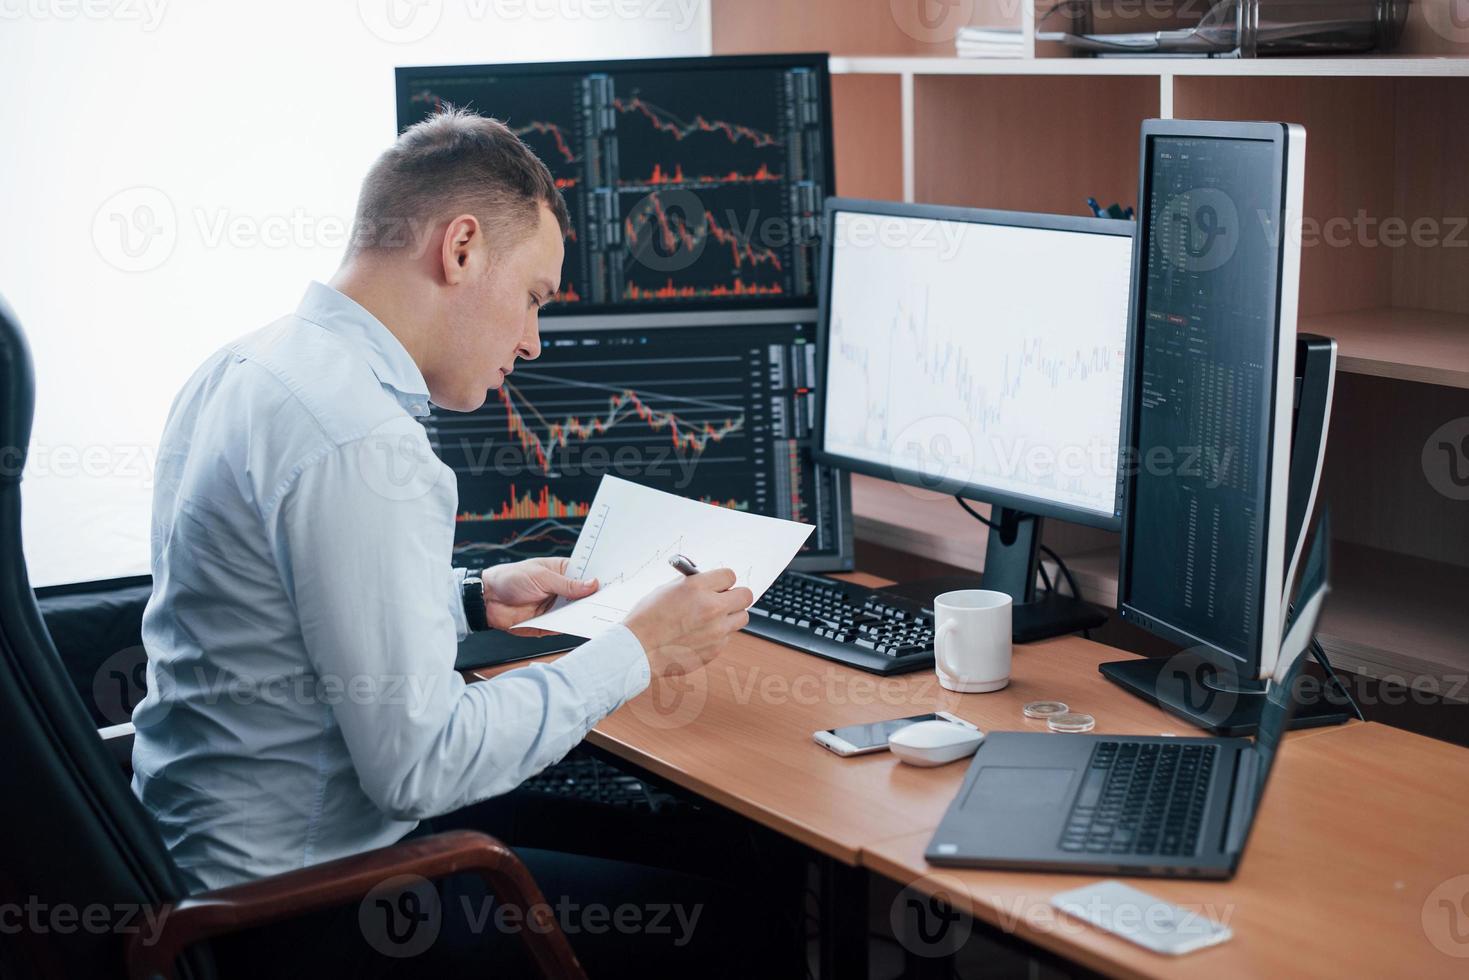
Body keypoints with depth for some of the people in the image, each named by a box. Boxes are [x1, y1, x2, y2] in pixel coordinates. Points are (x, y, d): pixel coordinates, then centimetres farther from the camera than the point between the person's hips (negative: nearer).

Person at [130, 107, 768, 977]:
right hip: (303, 893, -10)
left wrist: (476, 597, 14)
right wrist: (639, 652, -16)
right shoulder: (362, 447, -25)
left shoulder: (244, 369, 6)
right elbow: (422, 762, -25)